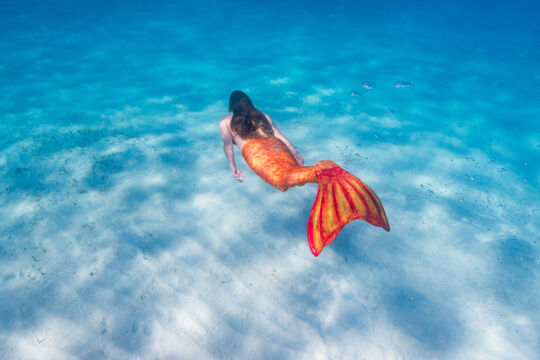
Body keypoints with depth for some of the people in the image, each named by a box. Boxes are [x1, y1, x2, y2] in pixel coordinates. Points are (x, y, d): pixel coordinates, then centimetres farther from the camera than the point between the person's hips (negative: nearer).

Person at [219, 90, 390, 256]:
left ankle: (319, 172, -59)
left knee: (281, 177, -28)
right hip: (274, 144, 5)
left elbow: (227, 143, 12)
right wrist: (293, 152, 21)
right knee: (292, 171, -17)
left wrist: (232, 167, 3)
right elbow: (278, 134, 26)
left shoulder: (225, 122, 28)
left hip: (253, 149, -4)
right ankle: (326, 171, -49)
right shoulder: (262, 115, 36)